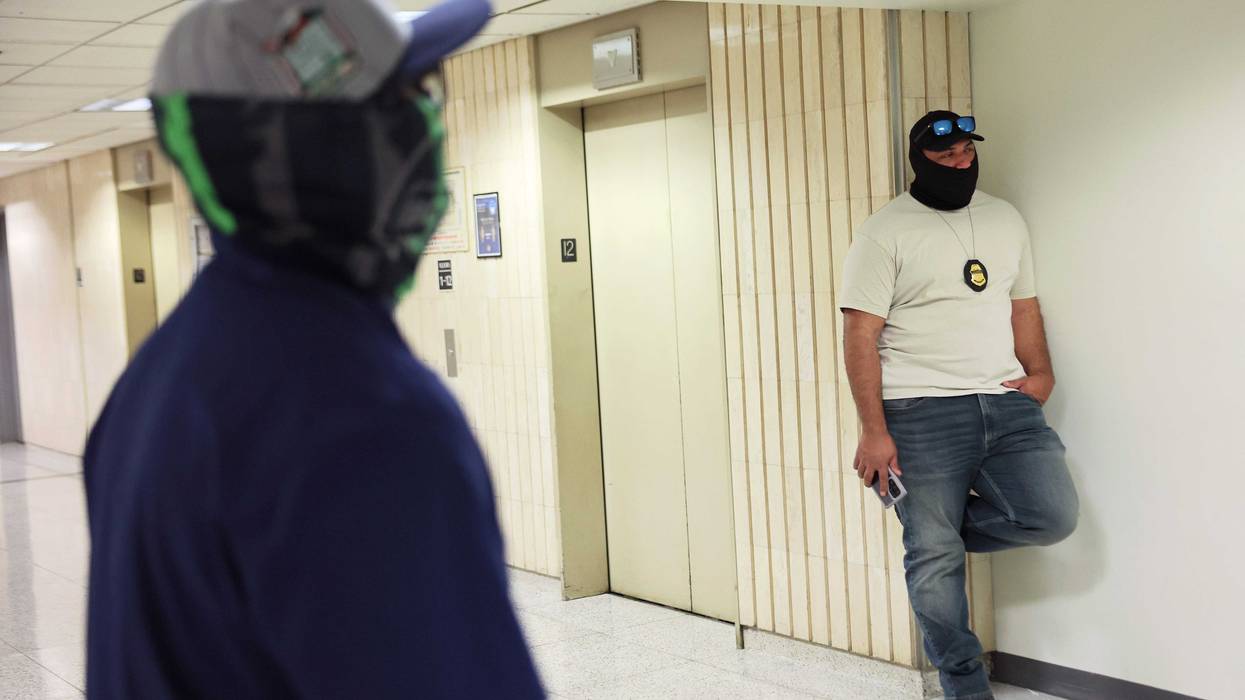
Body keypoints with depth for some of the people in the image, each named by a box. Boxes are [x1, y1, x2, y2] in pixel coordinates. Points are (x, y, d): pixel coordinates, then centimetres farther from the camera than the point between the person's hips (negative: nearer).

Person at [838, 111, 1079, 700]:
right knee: (934, 559, -3)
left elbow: (1023, 304, 21)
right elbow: (860, 335, -7)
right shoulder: (885, 232, -3)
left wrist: (1041, 373, 3)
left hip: (1006, 403, 5)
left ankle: (935, 528, 14)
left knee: (1054, 515, -11)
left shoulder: (1005, 219, 15)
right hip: (922, 416, -5)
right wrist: (873, 431, -14)